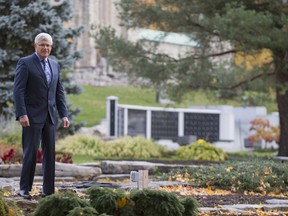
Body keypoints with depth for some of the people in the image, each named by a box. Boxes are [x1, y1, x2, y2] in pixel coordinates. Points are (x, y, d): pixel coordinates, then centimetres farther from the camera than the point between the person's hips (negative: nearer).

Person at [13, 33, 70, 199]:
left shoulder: (55, 65, 15)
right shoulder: (25, 63, -4)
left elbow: (59, 91, 16)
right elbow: (18, 90, -9)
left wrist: (64, 114, 7)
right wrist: (22, 114, -17)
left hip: (50, 116, 6)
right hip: (32, 116, -6)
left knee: (50, 153, 4)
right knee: (31, 152, -7)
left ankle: (48, 190, 8)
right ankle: (25, 189, 2)